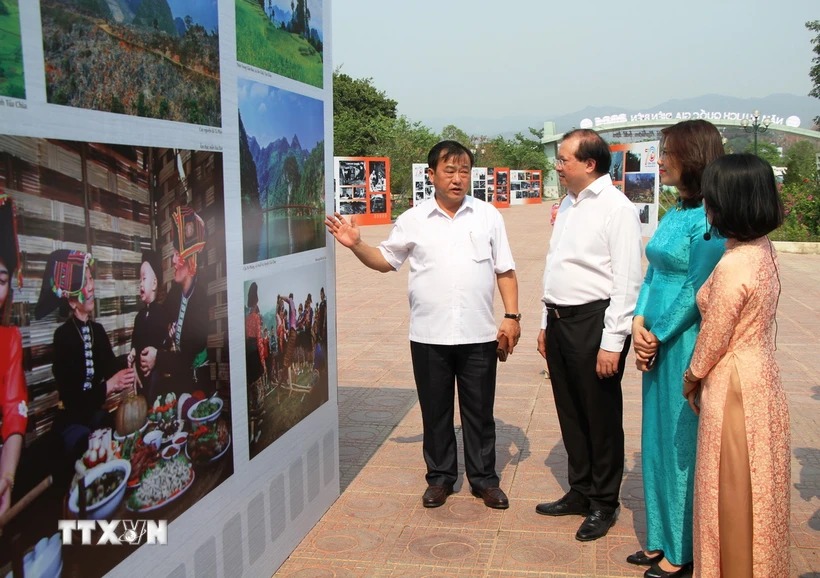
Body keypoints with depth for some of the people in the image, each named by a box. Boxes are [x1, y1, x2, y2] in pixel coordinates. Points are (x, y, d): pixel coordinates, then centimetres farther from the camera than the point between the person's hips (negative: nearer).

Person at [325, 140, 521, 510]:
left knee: (479, 410, 10)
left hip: (479, 336, 0)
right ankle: (440, 476, 27)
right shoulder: (413, 220, 3)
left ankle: (484, 478, 25)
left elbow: (505, 271, 6)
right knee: (435, 410, 11)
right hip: (428, 336, 0)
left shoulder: (488, 216, 4)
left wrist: (512, 316, -2)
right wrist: (355, 245, -5)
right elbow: (385, 261, 11)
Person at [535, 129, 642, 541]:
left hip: (594, 321, -8)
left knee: (601, 417, 6)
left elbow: (627, 281, -17)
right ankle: (580, 492, 35)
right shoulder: (568, 204, 12)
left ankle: (603, 503, 24)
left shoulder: (616, 208, -14)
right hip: (560, 319, 8)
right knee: (570, 412, 18)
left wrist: (612, 342, -19)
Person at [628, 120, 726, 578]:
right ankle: (661, 540, 32)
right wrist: (639, 324, -1)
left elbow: (698, 291, -18)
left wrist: (658, 335, -11)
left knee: (682, 444, 4)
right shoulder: (675, 214, 10)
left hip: (687, 346, -9)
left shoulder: (710, 218, -17)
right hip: (657, 344, 9)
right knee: (657, 441, 16)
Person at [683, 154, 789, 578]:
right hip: (761, 377, 9)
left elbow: (712, 340, -16)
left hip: (734, 388, -9)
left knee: (733, 493, 7)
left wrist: (690, 380, 2)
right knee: (753, 490, 21)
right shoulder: (763, 250, 2)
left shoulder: (734, 265, -24)